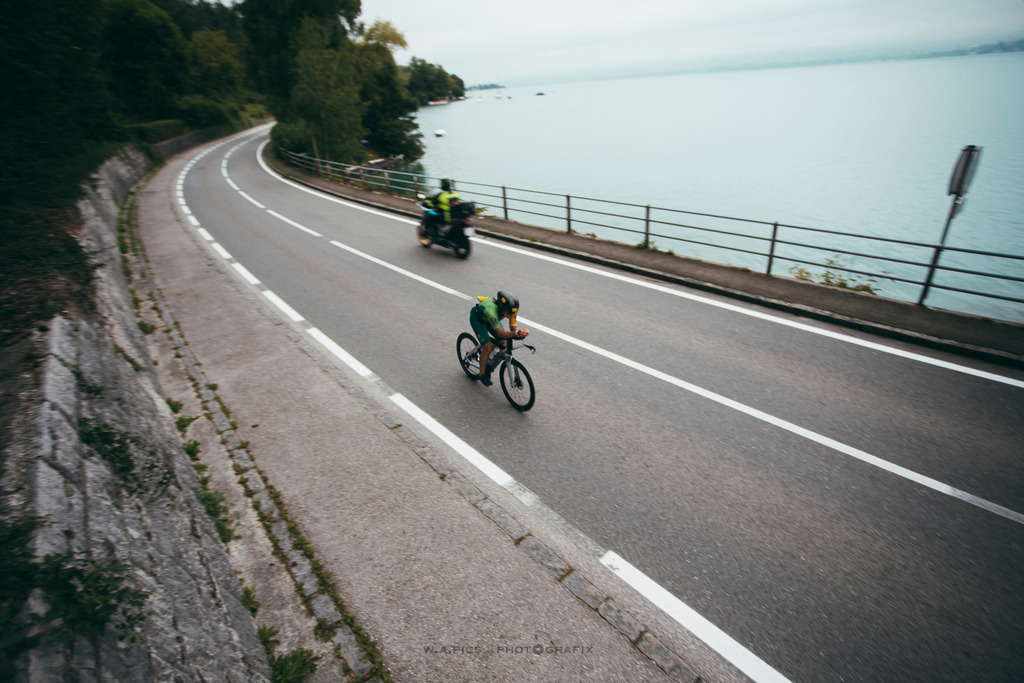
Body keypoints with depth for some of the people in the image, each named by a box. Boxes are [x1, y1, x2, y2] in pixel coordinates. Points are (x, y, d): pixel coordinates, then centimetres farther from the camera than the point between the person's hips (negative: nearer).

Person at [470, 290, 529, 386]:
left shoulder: (512, 309, -30)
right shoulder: (492, 311, -46)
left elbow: (513, 328, -21)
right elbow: (501, 334, -43)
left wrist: (521, 331, -43)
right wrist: (516, 333, -58)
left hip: (490, 318, 6)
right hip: (477, 318, -6)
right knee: (487, 347, -18)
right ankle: (482, 374, 4)